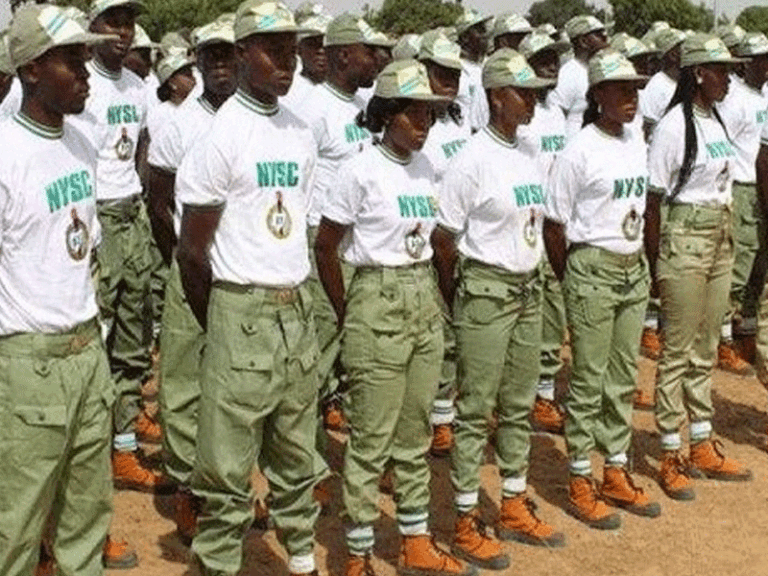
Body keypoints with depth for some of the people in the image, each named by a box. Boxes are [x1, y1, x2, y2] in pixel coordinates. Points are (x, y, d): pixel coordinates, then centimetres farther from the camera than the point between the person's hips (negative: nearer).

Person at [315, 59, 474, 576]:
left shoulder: (426, 167, 7)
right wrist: (346, 312, -2)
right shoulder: (362, 170, -11)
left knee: (416, 434, 15)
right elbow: (325, 246, -6)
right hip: (378, 304, -6)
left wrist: (427, 293, 11)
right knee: (372, 439, 1)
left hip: (425, 301, 7)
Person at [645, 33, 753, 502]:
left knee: (706, 351, 15)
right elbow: (654, 198, -13)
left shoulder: (717, 122, 9)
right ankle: (671, 459, 11)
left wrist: (729, 242, 13)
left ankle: (703, 449, 27)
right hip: (685, 240, -8)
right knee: (679, 352, 1)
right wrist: (656, 265, -13)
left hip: (721, 241, 8)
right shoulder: (674, 126, -14)